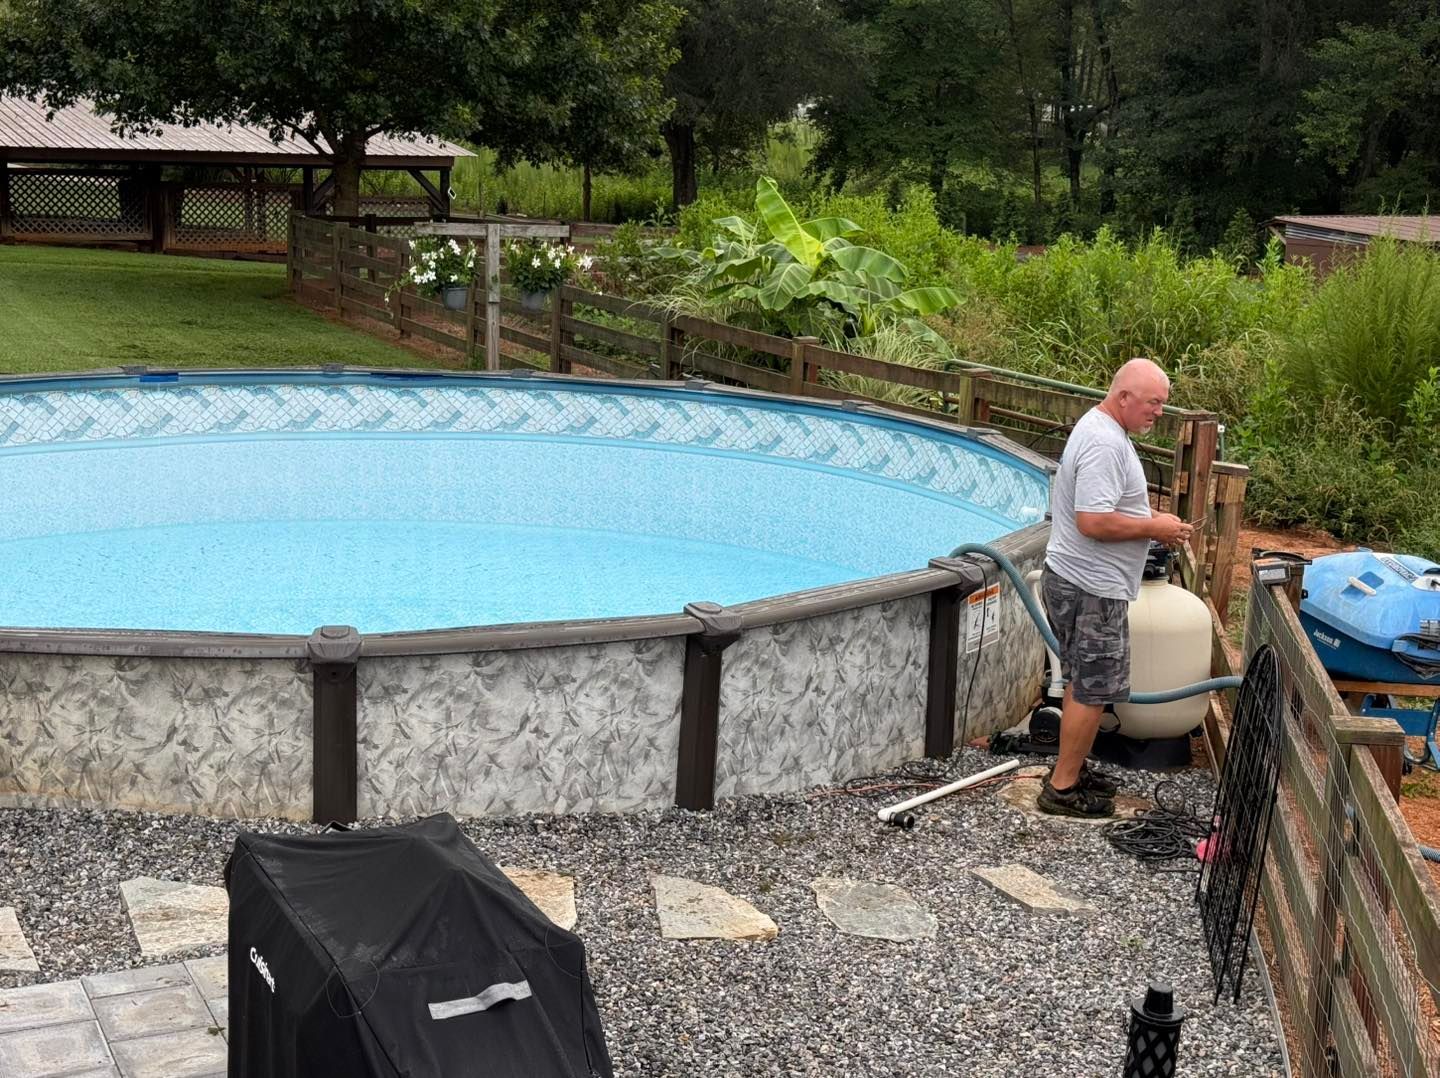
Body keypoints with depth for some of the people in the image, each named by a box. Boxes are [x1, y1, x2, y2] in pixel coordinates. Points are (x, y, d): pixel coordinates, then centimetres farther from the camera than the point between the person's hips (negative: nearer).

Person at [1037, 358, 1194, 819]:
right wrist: (1154, 528, -18)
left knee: (1083, 683, 20)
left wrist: (1151, 521, 10)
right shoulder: (1104, 444, -23)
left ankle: (1070, 769, 31)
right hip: (1092, 590, -11)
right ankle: (1063, 789, 6)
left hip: (1075, 581, 11)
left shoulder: (1100, 428, 12)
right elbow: (1093, 522, -29)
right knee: (1092, 690, -2)